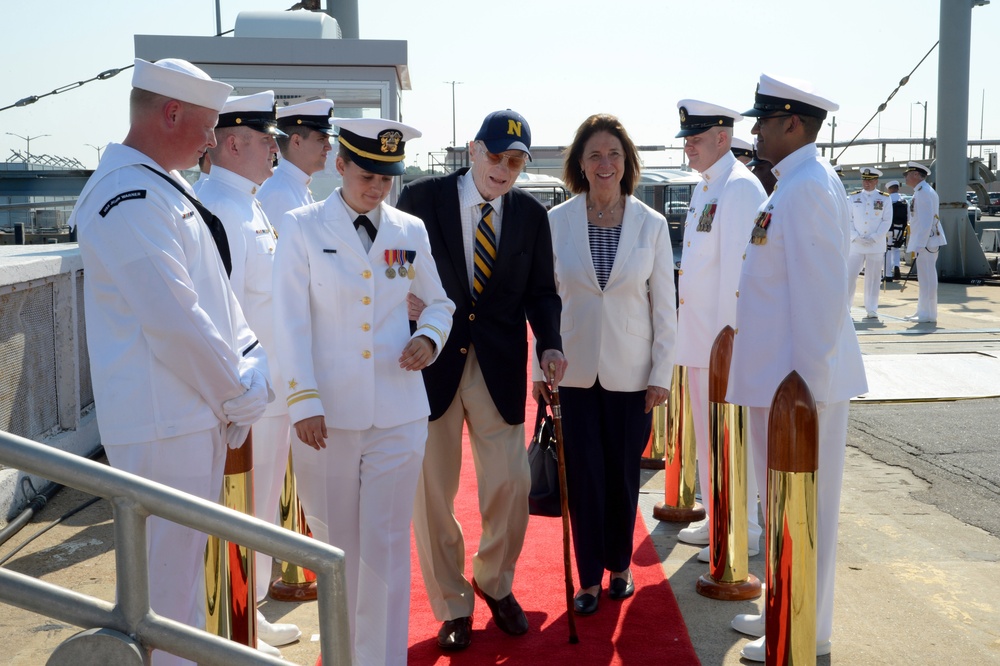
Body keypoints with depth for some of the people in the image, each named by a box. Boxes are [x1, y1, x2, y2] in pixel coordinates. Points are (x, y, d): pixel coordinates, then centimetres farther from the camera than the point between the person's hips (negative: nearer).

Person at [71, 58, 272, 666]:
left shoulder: (164, 189, 13)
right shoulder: (128, 197, -19)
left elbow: (214, 295, 16)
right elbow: (175, 322, -23)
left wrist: (251, 368, 4)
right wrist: (240, 394, -11)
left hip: (201, 415, 10)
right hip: (163, 424, -10)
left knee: (186, 564, 22)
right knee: (168, 578, 3)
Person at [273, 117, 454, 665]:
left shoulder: (410, 232, 7)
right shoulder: (302, 228, -1)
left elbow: (438, 303, 18)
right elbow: (291, 322, -4)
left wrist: (430, 337, -4)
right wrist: (303, 401, -12)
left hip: (397, 412, 1)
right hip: (328, 412, -1)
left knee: (387, 543, 4)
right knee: (334, 539, 12)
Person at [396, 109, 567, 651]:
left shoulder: (531, 215, 4)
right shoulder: (422, 199, -3)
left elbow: (541, 290, 8)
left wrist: (549, 343, -9)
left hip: (499, 365, 2)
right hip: (430, 361, -1)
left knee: (511, 483, 4)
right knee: (432, 490, 6)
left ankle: (494, 581, 33)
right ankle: (452, 605, 26)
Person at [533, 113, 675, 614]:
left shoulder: (651, 224, -2)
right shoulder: (557, 221, -2)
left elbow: (664, 305, 1)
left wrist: (661, 374, -1)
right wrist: (541, 368, 2)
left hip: (631, 373, 0)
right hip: (575, 370, 0)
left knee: (623, 474, 10)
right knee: (584, 475, 4)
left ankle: (620, 566, 31)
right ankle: (590, 577, 20)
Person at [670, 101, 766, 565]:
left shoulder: (739, 187, -14)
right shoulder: (705, 187, 16)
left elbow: (738, 267, -19)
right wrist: (692, 332, 18)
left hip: (724, 338, -10)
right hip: (699, 336, 10)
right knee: (707, 435, 18)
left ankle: (742, 534, 11)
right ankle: (716, 519, 31)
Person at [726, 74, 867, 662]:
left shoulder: (809, 188, -17)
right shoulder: (795, 185, 14)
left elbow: (821, 295, -22)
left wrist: (805, 385, -21)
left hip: (801, 381, -10)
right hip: (779, 375, 10)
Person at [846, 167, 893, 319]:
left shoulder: (884, 199, 5)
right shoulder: (853, 197, 7)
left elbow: (887, 221, 1)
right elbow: (848, 220, 4)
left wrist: (874, 238, -10)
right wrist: (856, 237, -9)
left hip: (876, 246, -1)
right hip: (856, 244, 1)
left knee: (873, 278, 3)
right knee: (849, 276, -3)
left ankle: (871, 310, 10)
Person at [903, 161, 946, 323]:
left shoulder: (924, 192, -14)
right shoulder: (921, 191, 17)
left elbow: (926, 221, -20)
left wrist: (919, 244, -21)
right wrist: (915, 242, 20)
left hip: (926, 242, -10)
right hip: (925, 241, 10)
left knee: (927, 279, -5)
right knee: (925, 278, 15)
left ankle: (928, 315, -1)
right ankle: (922, 311, 22)